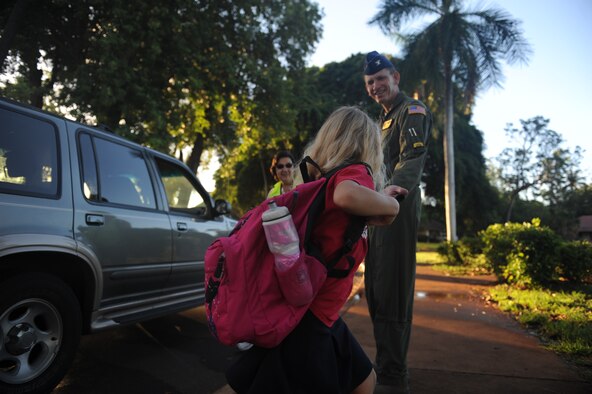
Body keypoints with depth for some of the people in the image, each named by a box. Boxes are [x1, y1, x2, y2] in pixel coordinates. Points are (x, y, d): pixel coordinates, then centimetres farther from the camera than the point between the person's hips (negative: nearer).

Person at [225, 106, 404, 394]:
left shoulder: (327, 177, 11)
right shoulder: (355, 172, -13)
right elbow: (347, 196, -37)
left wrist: (378, 198, 27)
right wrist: (390, 205, -17)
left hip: (318, 314, 9)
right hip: (305, 318, -9)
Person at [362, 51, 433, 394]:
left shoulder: (413, 111, -4)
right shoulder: (384, 119, 26)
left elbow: (412, 159, -21)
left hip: (399, 208, -10)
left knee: (392, 291, -10)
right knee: (375, 289, 13)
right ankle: (385, 365, 27)